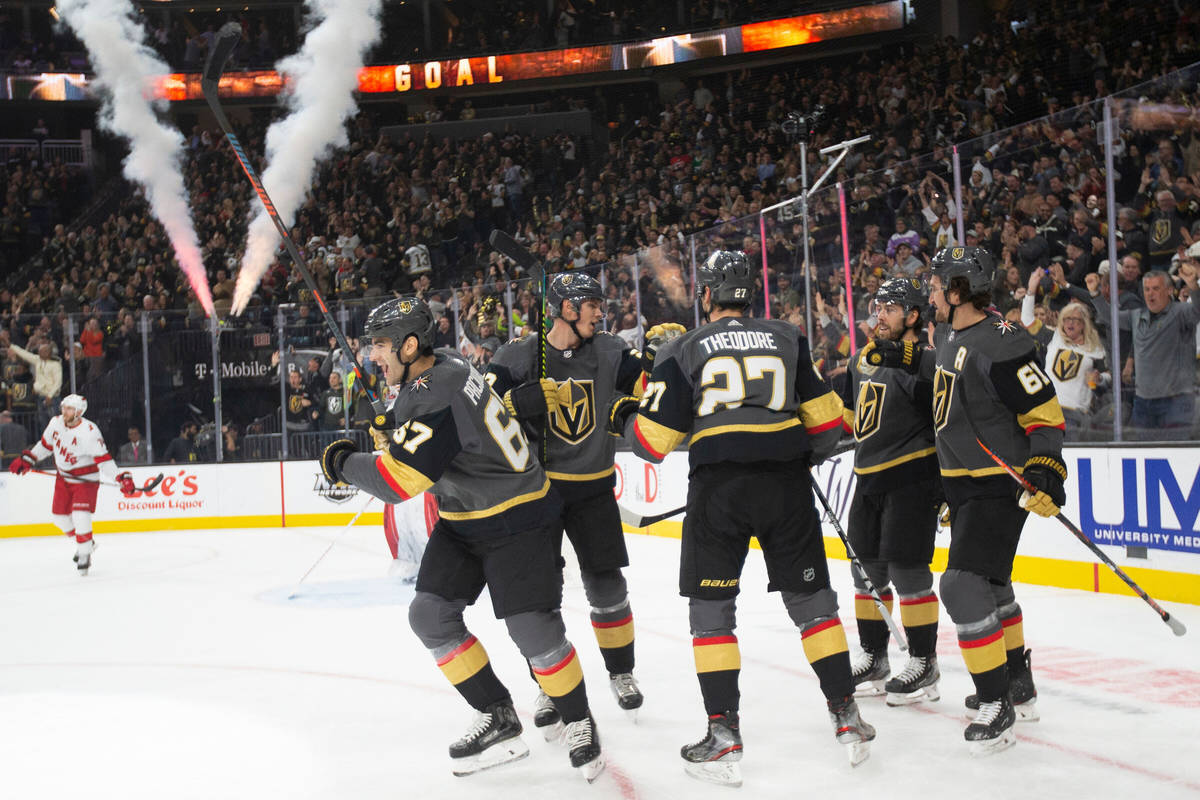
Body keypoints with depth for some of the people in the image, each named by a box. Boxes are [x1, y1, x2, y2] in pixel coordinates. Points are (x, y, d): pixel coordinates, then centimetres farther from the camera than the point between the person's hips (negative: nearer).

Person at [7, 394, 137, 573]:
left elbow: (103, 459, -26)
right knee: (59, 516, 10)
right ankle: (85, 542, 32)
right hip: (64, 478, 7)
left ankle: (84, 554, -1)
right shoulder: (56, 423, -7)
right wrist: (27, 459, 11)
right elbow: (45, 444, 12)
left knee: (80, 516, -19)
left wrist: (120, 479, -35)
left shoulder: (89, 431, -25)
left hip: (86, 479, -7)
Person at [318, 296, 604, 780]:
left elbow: (397, 482, -29)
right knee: (430, 616, 1)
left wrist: (342, 463, -12)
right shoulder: (439, 368, 2)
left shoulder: (436, 398, -28)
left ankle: (579, 723, 14)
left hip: (516, 517, -10)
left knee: (535, 632, -11)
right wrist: (393, 429, 6)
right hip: (462, 521, 10)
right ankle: (499, 722, 10)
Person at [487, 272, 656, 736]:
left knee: (606, 585, 4)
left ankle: (621, 672, 25)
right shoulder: (517, 357, -6)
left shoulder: (609, 352, 0)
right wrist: (522, 401, -26)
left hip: (592, 488, 2)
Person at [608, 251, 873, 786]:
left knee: (711, 612, 8)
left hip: (717, 487, -2)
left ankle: (723, 738, 3)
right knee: (812, 601, 14)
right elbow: (825, 416, 8)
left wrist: (623, 417, 22)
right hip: (786, 485, 2)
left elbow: (654, 440, 1)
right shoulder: (789, 339, 9)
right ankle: (848, 719, 15)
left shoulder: (681, 351, 3)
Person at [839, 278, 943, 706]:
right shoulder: (863, 360, 13)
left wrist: (950, 489, -17)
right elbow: (848, 415, 26)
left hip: (911, 479, -8)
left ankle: (924, 663, 7)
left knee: (907, 570, -6)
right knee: (866, 569, 13)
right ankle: (873, 658, 27)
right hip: (869, 480, 8)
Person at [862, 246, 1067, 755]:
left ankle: (997, 703, -5)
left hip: (999, 486, -10)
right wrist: (901, 356, 22)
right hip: (963, 484, 10)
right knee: (991, 584, 20)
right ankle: (1019, 689, 36)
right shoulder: (951, 334, 5)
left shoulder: (1000, 344, -23)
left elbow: (1044, 411, -21)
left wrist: (1046, 469, -30)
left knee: (965, 586, -16)